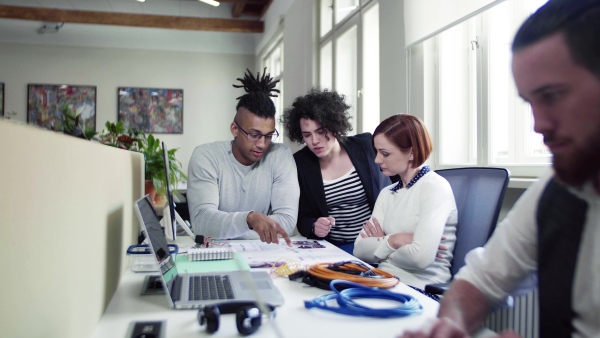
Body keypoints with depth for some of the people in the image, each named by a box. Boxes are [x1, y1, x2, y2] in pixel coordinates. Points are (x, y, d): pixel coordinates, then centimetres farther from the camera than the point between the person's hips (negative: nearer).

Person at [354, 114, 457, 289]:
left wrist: (380, 244, -5)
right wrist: (391, 241, -14)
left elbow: (421, 257, -22)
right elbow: (360, 249, 4)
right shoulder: (386, 193, 13)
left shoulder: (435, 187, -9)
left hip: (419, 289, -6)